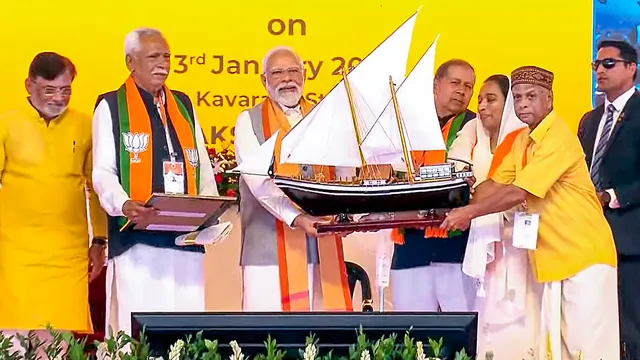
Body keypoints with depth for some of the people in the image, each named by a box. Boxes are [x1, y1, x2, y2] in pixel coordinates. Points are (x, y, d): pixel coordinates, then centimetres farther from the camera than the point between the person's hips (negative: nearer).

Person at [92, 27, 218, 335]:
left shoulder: (183, 104, 20)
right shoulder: (111, 106, 6)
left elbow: (202, 166, 19)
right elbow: (103, 171, -1)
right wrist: (123, 204, -21)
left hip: (186, 235, 4)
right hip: (136, 237, -4)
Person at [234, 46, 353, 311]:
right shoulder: (250, 122, 4)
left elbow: (345, 174, 7)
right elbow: (260, 181, -10)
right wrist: (296, 217, -24)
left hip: (323, 246, 3)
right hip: (271, 246, -3)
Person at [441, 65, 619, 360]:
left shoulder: (559, 139, -17)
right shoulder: (523, 140, 12)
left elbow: (518, 193, -21)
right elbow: (496, 183, 11)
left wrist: (470, 212, -15)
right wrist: (464, 209, -5)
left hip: (585, 255, -9)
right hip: (554, 259, 9)